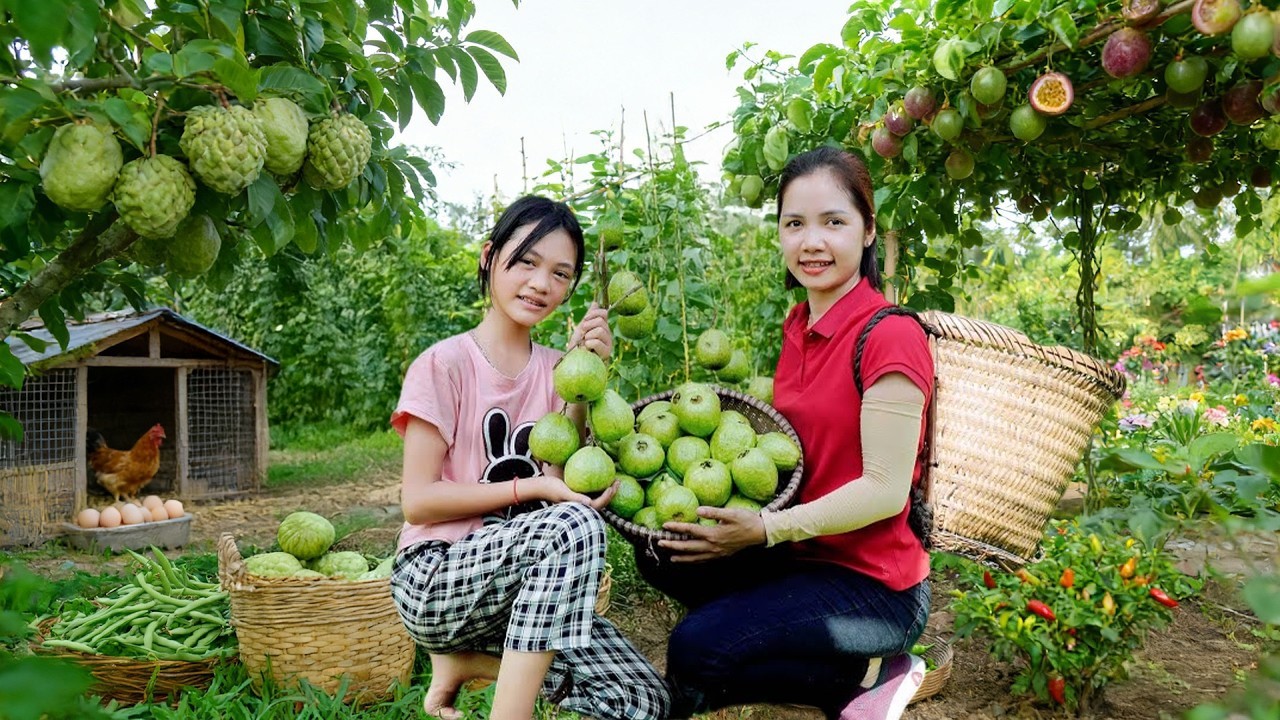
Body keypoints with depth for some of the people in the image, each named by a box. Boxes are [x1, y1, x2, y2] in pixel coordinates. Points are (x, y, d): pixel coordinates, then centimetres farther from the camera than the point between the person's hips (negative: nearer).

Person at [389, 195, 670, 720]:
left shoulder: (554, 369, 7)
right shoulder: (444, 364, -7)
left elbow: (569, 478, -2)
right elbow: (417, 500, -12)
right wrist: (534, 488, -19)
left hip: (523, 578, 6)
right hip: (435, 579, -6)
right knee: (575, 526, -34)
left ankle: (470, 661, 3)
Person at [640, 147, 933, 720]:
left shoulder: (889, 337, -19)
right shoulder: (799, 327, 5)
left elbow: (885, 489, -21)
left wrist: (764, 529, -25)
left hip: (874, 585, -8)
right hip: (804, 554, 8)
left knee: (697, 651, -19)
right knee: (661, 555, 1)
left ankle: (872, 674, 1)